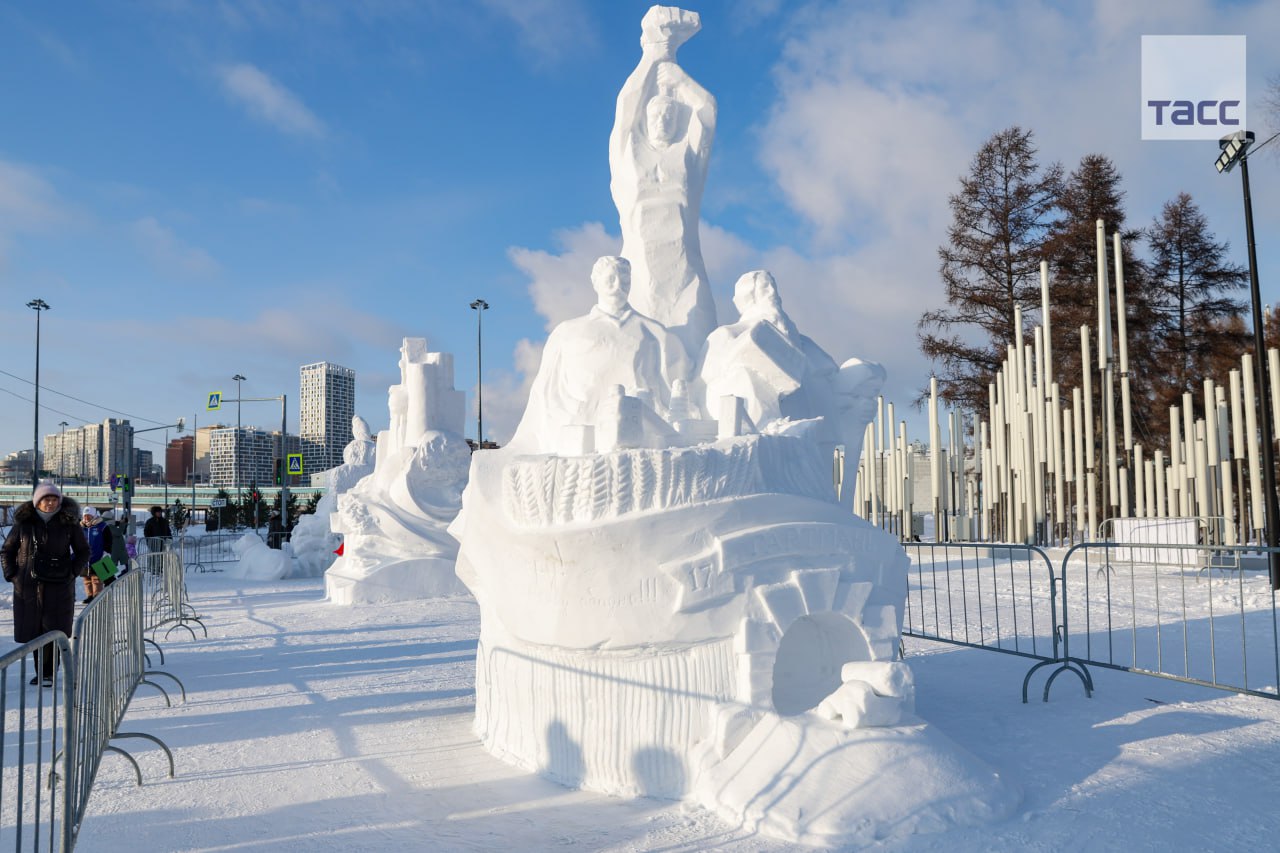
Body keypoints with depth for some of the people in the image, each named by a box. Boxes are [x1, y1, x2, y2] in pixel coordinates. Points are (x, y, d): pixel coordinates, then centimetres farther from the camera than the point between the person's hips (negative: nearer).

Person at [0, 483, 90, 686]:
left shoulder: (69, 523, 1)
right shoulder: (24, 522, 3)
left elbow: (83, 551, 10)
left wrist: (73, 572, -1)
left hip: (59, 585, -1)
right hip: (28, 585, 1)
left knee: (54, 631, -2)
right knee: (33, 631, 6)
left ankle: (48, 673, 6)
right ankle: (40, 672, 17)